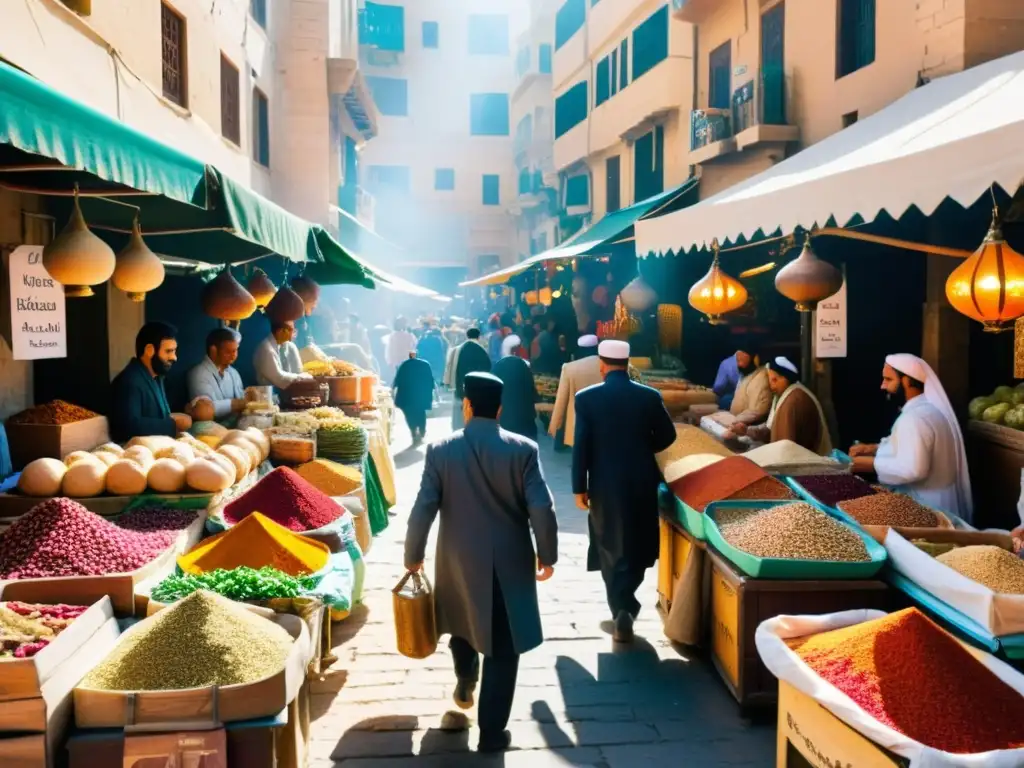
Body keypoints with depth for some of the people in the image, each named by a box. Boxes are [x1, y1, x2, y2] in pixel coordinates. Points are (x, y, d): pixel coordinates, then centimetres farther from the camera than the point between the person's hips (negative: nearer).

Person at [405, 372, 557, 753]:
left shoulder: (440, 450, -9)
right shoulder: (523, 449, -10)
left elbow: (423, 511, -8)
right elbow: (542, 510, -13)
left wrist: (413, 556, 6)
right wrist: (547, 555, 2)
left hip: (458, 560, 2)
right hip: (509, 563, -1)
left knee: (462, 621, 30)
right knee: (502, 649, 10)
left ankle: (464, 684, 49)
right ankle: (492, 732, 16)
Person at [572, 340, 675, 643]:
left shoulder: (586, 398, -9)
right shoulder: (650, 396, -5)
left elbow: (580, 446, -10)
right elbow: (666, 436, 5)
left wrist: (579, 487, -3)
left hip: (604, 483, -1)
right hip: (642, 481, 1)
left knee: (611, 548, 13)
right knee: (637, 545, 18)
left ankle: (621, 609, 11)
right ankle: (624, 603, 22)